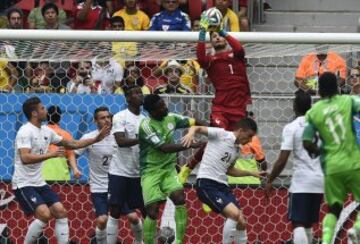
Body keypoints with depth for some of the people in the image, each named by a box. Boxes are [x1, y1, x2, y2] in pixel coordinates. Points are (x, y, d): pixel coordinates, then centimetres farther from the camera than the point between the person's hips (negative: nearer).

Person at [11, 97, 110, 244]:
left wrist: (96, 139, 13)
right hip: (24, 184, -9)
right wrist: (51, 154, -27)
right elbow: (25, 158, -29)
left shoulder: (46, 131, 9)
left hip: (39, 183, 9)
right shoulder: (26, 131, -16)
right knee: (44, 215, -22)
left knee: (61, 212, 0)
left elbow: (72, 144, 19)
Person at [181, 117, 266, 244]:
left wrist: (252, 173, 31)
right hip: (207, 184, -9)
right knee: (235, 214, -24)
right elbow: (197, 128, -11)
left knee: (241, 222, 6)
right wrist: (191, 133, -35)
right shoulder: (220, 134, -5)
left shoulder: (237, 150, 17)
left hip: (222, 186, 9)